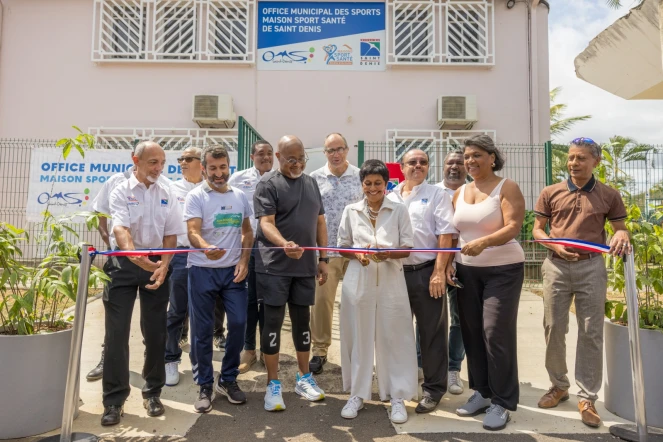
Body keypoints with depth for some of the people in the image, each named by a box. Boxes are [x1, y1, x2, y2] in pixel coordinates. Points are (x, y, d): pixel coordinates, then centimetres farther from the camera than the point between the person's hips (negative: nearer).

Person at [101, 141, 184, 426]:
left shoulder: (166, 194, 6)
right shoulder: (122, 191, -5)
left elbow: (171, 234, 6)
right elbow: (120, 229, -20)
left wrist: (164, 265, -9)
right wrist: (134, 255, -39)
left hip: (157, 264, 3)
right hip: (125, 264, -2)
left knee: (155, 332, 8)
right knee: (117, 332, -1)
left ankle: (152, 392, 23)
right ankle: (114, 399, 12)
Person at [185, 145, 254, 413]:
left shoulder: (240, 196, 8)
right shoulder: (196, 196, -5)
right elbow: (193, 233, -17)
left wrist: (244, 261, 0)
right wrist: (206, 248, -39)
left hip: (233, 270, 3)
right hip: (202, 271, -3)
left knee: (238, 323, 3)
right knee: (202, 331, 5)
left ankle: (228, 379, 23)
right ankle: (205, 386, 22)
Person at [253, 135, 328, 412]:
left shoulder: (311, 183, 13)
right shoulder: (268, 183, -5)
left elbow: (320, 223, 15)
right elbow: (266, 223, -15)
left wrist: (323, 259, 10)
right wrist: (284, 244, -35)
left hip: (305, 265, 5)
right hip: (274, 265, -5)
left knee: (303, 319, 13)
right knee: (273, 321, 2)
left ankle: (304, 378, 28)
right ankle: (273, 384, 15)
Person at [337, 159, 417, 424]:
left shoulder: (399, 211, 3)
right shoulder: (351, 211, 7)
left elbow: (407, 249, 1)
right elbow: (342, 246, 9)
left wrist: (388, 253, -18)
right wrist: (357, 254, -11)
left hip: (391, 281, -1)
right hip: (359, 281, 1)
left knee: (393, 337, 3)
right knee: (358, 337, 7)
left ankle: (397, 397, 17)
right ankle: (357, 394, 22)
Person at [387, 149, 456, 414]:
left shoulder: (436, 195, 0)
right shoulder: (390, 197, 12)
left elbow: (445, 236, -8)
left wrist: (438, 272, -15)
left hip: (426, 271, -4)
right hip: (395, 272, 5)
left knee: (431, 333, 6)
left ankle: (433, 389, 20)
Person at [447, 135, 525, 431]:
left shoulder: (507, 188, -6)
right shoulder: (459, 193, 10)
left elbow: (513, 228, -18)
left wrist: (484, 242, -35)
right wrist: (448, 263, 1)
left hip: (502, 270, -5)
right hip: (467, 271, 6)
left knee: (496, 334, -5)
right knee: (472, 332, 9)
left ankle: (502, 402, 10)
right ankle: (482, 392, 25)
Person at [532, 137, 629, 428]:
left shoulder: (609, 196, 4)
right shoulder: (551, 193, 5)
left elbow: (620, 228, 10)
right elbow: (537, 230, 7)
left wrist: (621, 236, -14)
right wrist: (555, 246, -12)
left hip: (591, 267, -1)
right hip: (557, 266, 1)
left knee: (591, 333, 3)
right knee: (553, 329, 7)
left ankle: (587, 398, 16)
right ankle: (559, 385, 27)